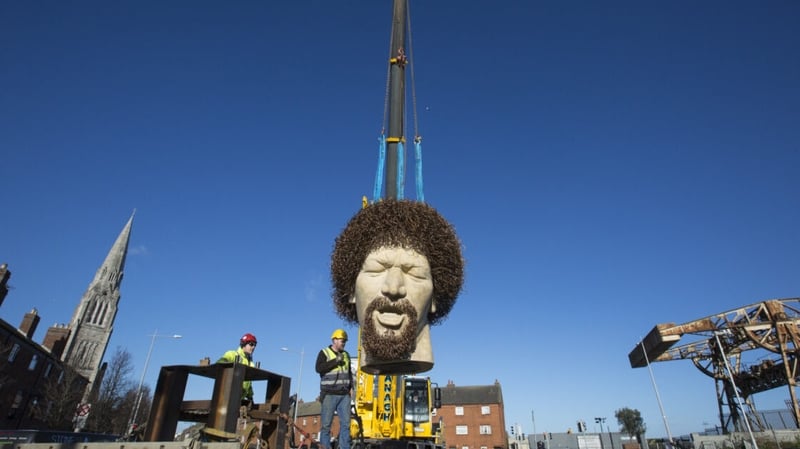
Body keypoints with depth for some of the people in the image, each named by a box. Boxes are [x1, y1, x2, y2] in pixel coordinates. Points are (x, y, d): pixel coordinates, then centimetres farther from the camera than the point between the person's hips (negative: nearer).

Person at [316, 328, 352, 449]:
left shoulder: (346, 355, 15)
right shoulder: (324, 353, -2)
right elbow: (319, 368, -17)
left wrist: (351, 387, 12)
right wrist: (335, 361, -20)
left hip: (344, 394, 5)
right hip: (329, 394, -5)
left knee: (346, 422, 2)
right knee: (326, 423, -2)